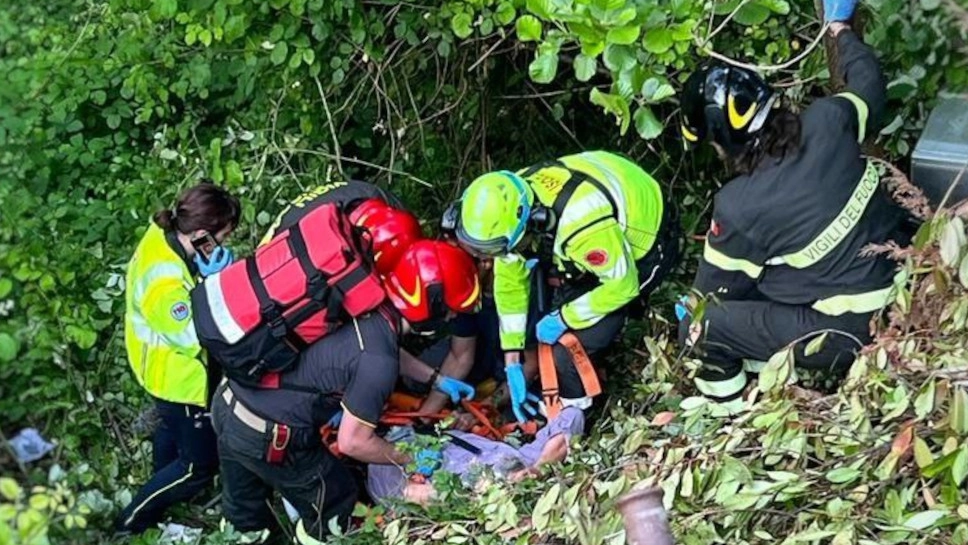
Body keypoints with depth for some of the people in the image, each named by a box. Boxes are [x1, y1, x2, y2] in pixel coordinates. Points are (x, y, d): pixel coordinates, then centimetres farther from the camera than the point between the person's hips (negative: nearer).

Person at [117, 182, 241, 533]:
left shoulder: (164, 239, -12)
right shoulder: (164, 283, -39)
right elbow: (195, 335, -31)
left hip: (169, 369, 10)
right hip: (180, 377, -10)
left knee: (172, 429, 34)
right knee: (200, 463, 6)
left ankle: (166, 489, 61)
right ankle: (132, 522, 21)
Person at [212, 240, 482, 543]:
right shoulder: (378, 362, -24)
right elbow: (352, 442, -15)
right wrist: (411, 460, 0)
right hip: (267, 438, -7)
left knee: (245, 515, 31)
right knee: (334, 504, 19)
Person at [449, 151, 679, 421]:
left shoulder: (580, 224, -44)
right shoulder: (508, 208, -21)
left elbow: (622, 285, -29)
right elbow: (509, 283, -9)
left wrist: (564, 318, -21)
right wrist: (512, 363, -7)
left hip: (644, 245, -7)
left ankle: (572, 407, 8)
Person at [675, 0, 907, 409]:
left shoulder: (739, 208, -23)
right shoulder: (828, 120, -12)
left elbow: (718, 289, -4)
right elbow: (868, 84, 13)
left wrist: (693, 310, 18)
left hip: (853, 331, -7)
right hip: (904, 289, 8)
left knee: (697, 327, 0)